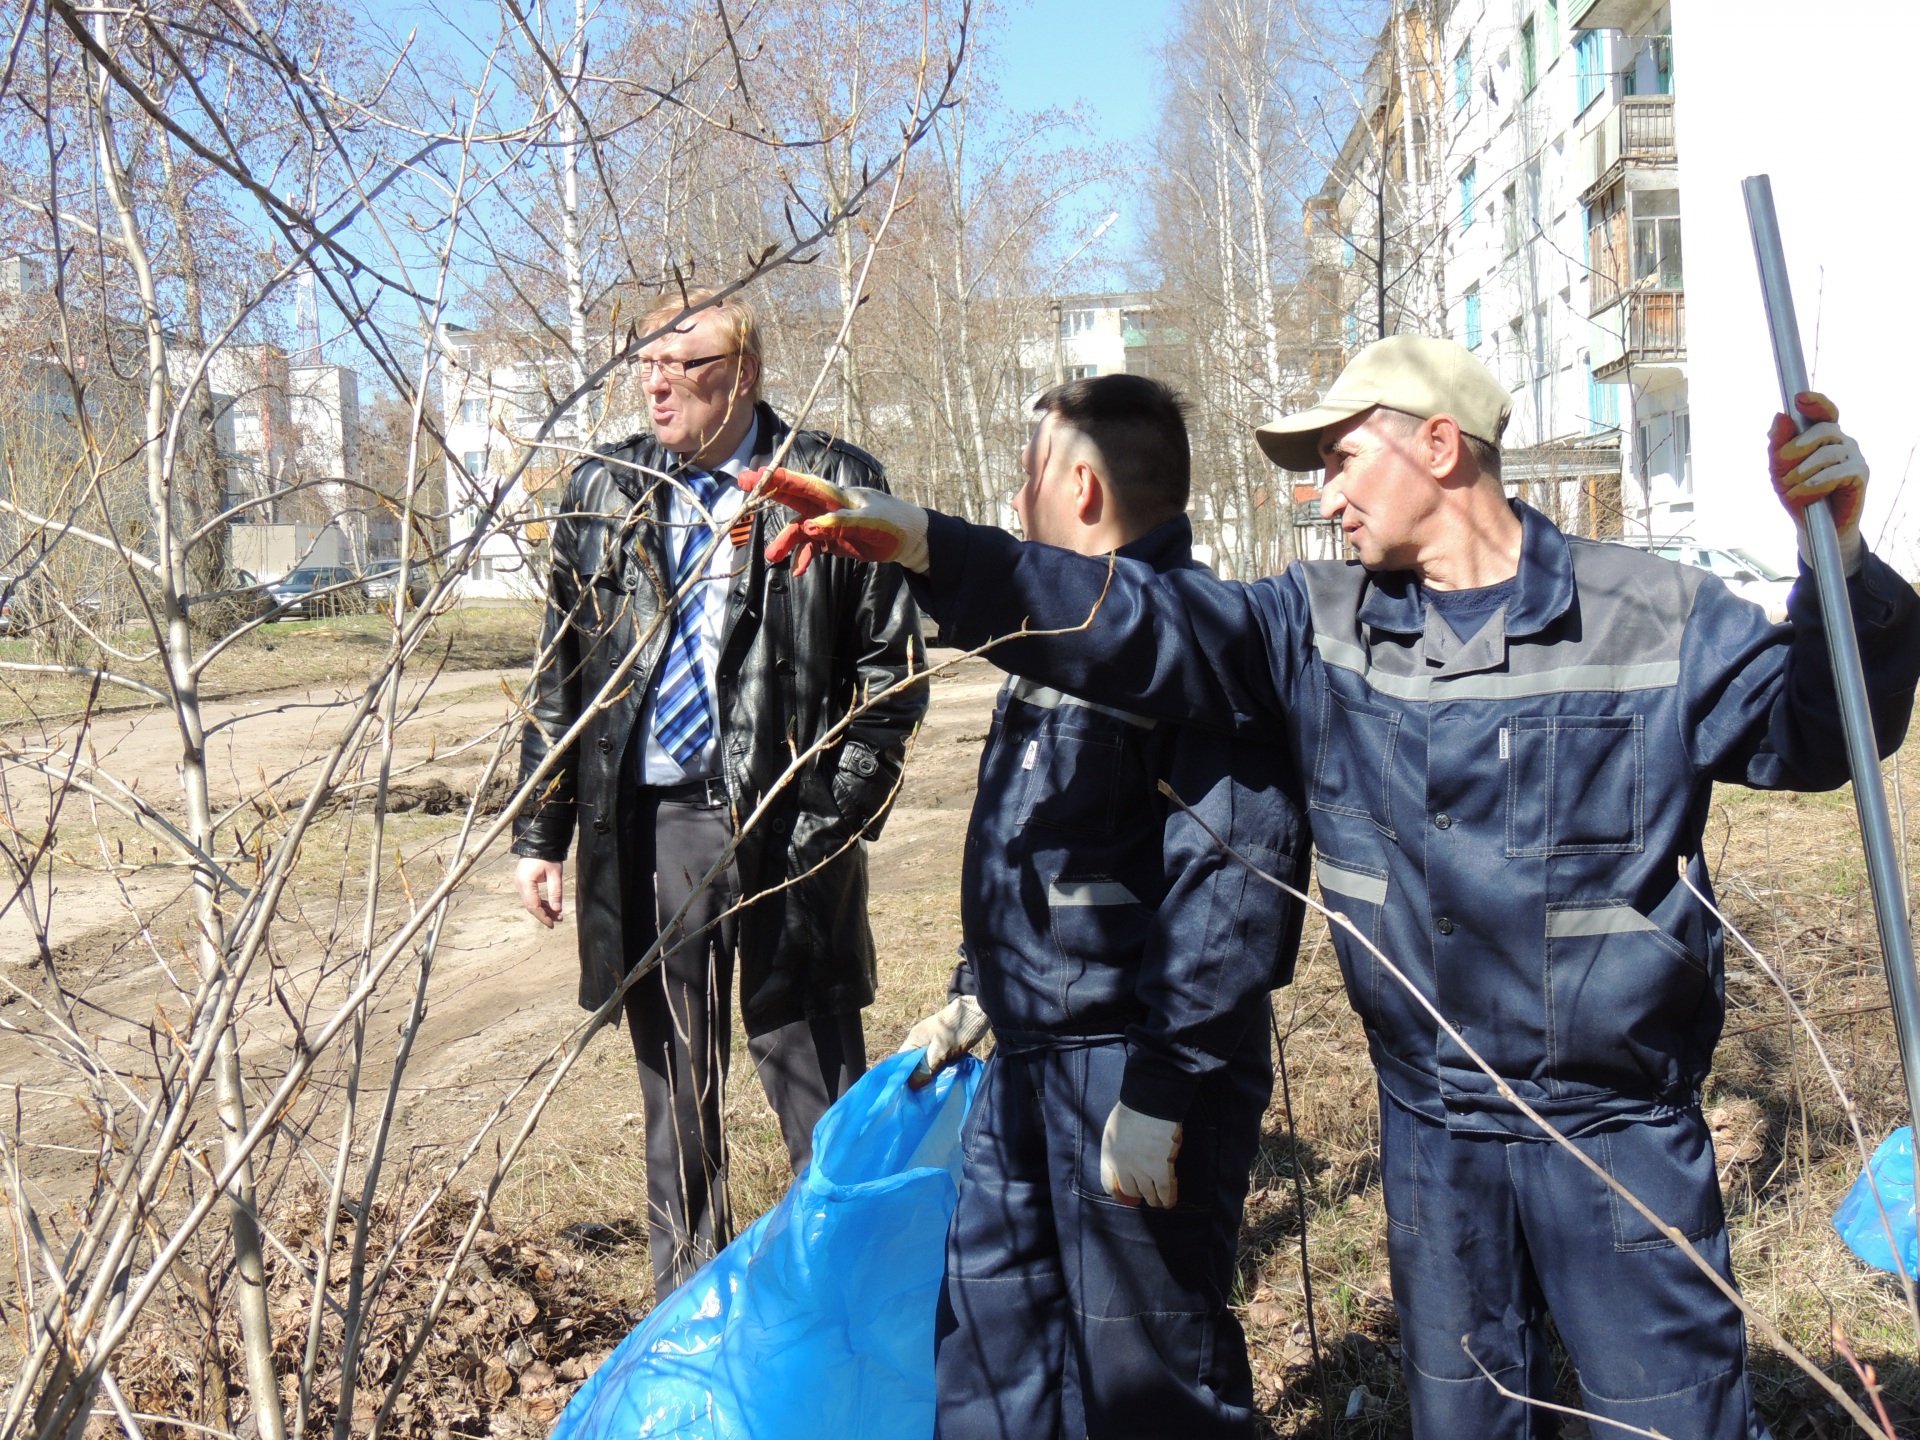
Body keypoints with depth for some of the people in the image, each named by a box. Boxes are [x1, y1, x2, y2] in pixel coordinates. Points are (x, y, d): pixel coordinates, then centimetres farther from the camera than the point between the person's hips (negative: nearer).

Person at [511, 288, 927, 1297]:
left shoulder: (833, 487, -2)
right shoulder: (602, 493, 9)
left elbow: (891, 672, -2)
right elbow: (560, 675, 12)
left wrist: (838, 817, -9)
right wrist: (541, 833, 8)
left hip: (786, 830, -3)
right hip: (645, 830, 4)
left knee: (818, 1091, 4)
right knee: (674, 1091, 14)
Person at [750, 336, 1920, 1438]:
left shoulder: (1655, 619, -6)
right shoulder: (1321, 625, 1)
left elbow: (1813, 728, -9)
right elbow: (1131, 626, -7)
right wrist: (928, 547, -16)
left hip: (1619, 1128, -3)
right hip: (1432, 1125, 4)